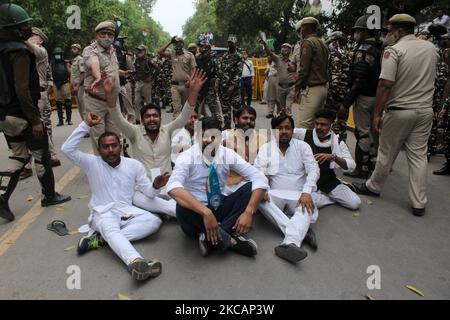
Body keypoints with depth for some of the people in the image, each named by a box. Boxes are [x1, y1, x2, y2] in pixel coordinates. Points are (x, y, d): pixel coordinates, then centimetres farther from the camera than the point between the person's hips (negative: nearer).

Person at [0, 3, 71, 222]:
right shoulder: (19, 51, -16)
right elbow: (22, 89, -24)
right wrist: (35, 120, -22)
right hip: (22, 114, -8)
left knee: (18, 155, 18)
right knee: (41, 155, 7)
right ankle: (49, 196, 20)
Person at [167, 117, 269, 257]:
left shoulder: (228, 154, -6)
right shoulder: (187, 157, -15)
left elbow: (260, 179, -12)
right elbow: (173, 188, -34)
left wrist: (248, 212, -28)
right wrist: (206, 212, -46)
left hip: (220, 210, 3)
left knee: (251, 188, -19)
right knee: (182, 208, -36)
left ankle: (209, 237, -27)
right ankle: (229, 239, -24)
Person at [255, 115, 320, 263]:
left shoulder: (302, 146, 7)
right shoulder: (266, 148, 8)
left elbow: (313, 170, -3)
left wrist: (306, 192, -21)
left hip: (299, 195, 0)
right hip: (275, 195, 1)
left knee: (307, 208, -34)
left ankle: (290, 243, -55)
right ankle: (301, 232, -33)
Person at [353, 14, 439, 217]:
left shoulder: (394, 50, -12)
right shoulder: (431, 48, 9)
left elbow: (385, 84, -20)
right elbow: (430, 78, 20)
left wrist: (377, 113, -16)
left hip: (400, 111, -5)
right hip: (425, 110, 5)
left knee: (387, 153, 9)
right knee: (419, 156, 7)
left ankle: (373, 187, 28)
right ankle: (419, 203, 9)